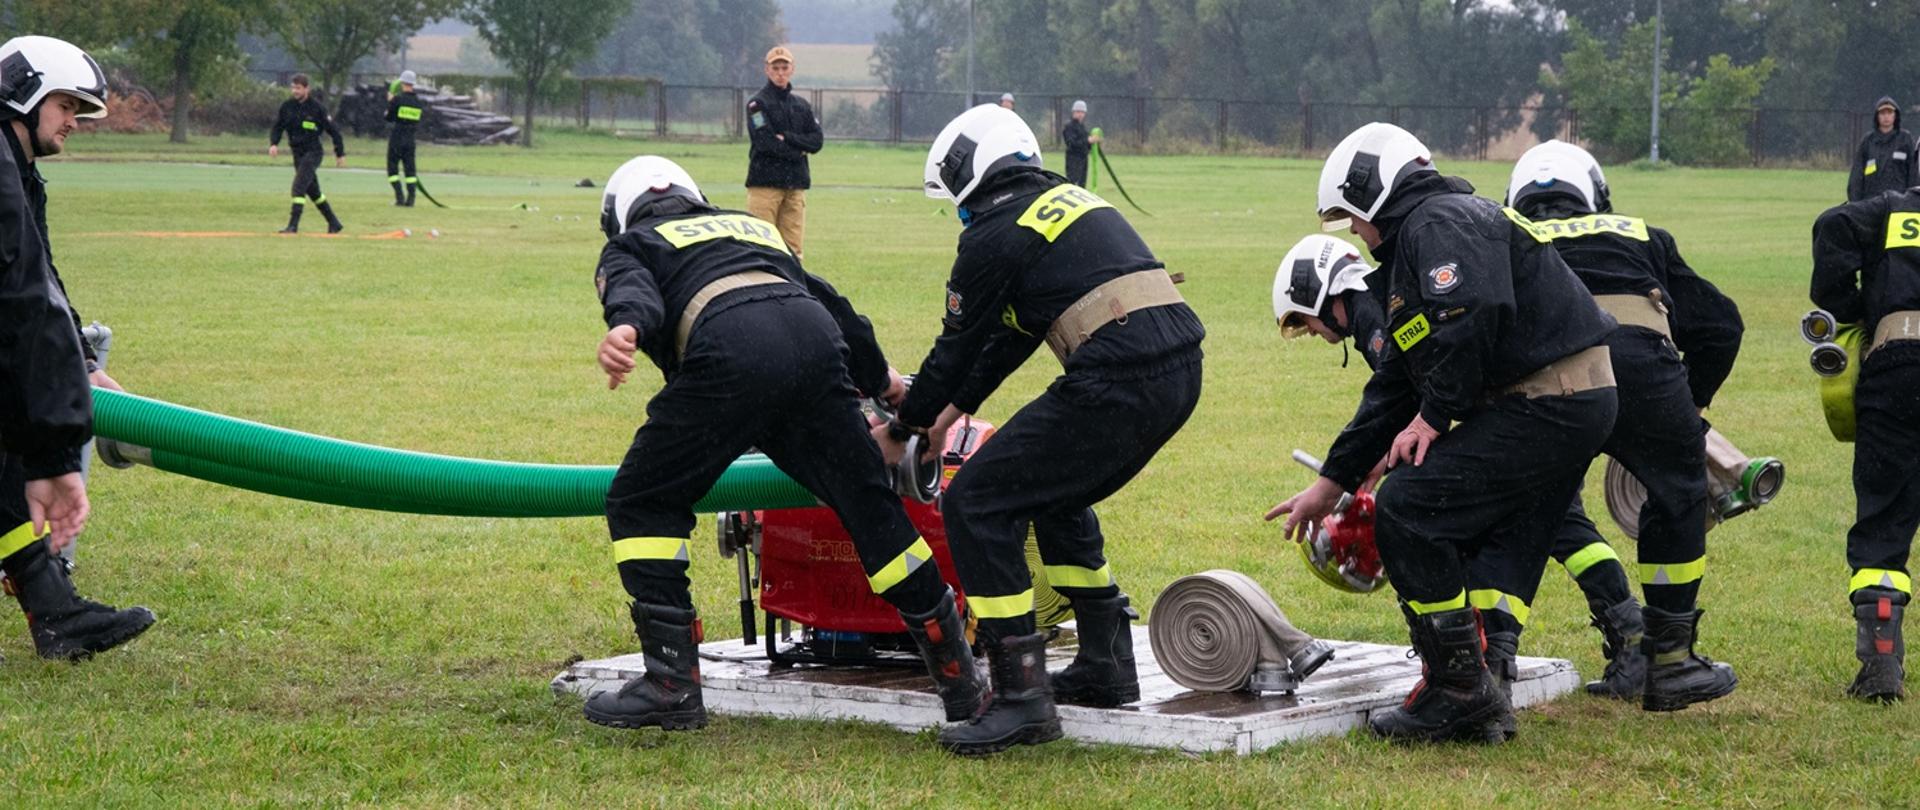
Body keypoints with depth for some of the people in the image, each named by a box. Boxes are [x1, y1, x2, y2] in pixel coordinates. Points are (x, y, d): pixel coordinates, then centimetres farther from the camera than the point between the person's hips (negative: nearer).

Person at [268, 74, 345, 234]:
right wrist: (273, 143, -8)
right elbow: (278, 126, 11)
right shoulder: (287, 106, 2)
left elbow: (333, 131, -4)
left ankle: (293, 225, -19)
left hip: (313, 153, -6)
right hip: (297, 153, 6)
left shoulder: (317, 107, -11)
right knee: (313, 190, 13)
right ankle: (334, 224, 26)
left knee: (299, 186, -19)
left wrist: (340, 154, -2)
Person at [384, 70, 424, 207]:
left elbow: (388, 118, -4)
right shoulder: (418, 102, 3)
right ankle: (410, 198, 0)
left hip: (396, 138, -4)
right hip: (410, 139, 4)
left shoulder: (397, 99, -10)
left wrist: (390, 103, 12)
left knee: (392, 168, 5)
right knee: (410, 169, 8)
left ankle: (399, 197, -5)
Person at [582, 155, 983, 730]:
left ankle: (672, 682, 4)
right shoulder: (755, 228, 41)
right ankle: (958, 675, 20)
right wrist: (880, 379, 59)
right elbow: (829, 301, 44)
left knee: (642, 504, 12)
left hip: (730, 352, -4)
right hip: (816, 340, 4)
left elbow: (634, 291, 2)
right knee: (868, 504, 14)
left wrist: (625, 327, -22)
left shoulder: (629, 247, 27)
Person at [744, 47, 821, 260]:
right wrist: (798, 152, -3)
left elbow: (817, 141, 6)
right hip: (765, 183, -5)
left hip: (795, 184, 5)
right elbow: (765, 142, -11)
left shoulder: (801, 105, 17)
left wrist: (786, 138, -7)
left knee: (792, 249, 2)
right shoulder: (757, 103, 0)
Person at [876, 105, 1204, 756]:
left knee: (976, 502, -3)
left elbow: (957, 347, 6)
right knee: (1056, 497, 28)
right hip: (1179, 370, 9)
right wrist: (955, 408, 38)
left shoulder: (994, 234, -1)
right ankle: (1107, 665, 32)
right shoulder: (1067, 197, 25)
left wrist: (901, 431, 22)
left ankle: (1022, 696, -7)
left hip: (1117, 384, -9)